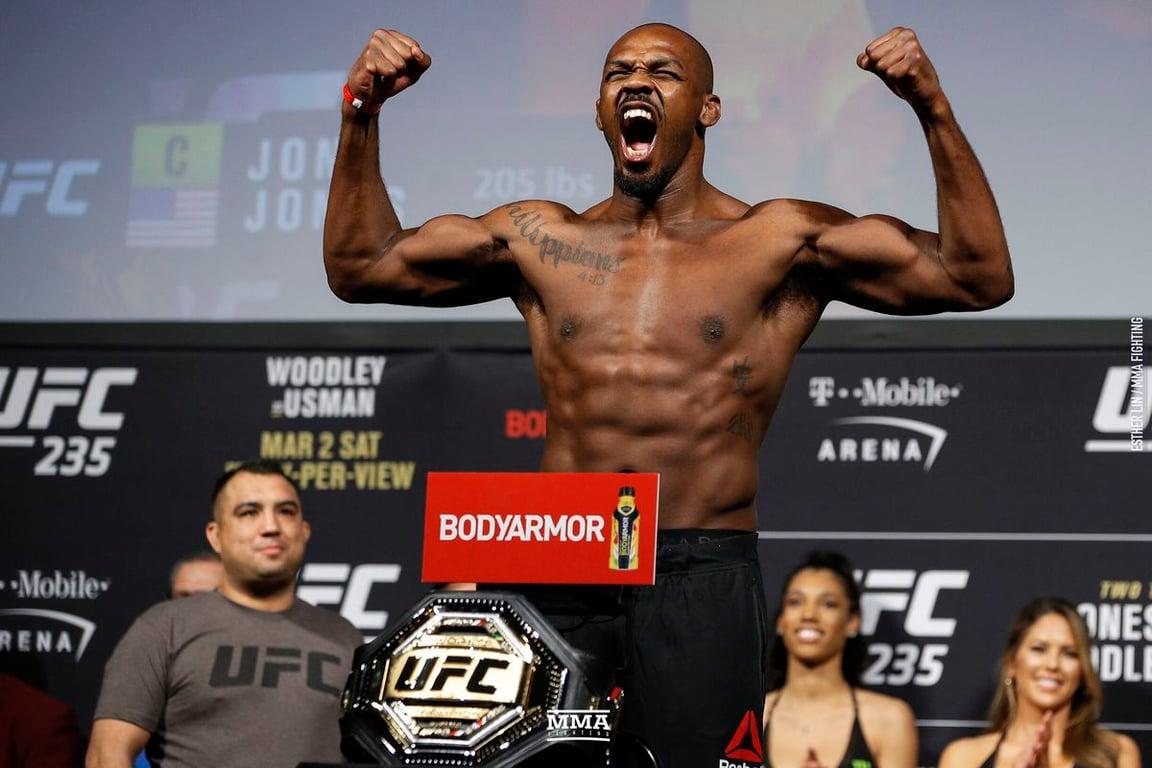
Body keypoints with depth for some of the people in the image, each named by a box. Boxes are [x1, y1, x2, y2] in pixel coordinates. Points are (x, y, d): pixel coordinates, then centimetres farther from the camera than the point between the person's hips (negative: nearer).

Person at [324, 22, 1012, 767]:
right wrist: (362, 116, 8)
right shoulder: (540, 240, 13)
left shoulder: (777, 243, 3)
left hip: (702, 576, -3)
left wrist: (935, 113, -11)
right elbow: (358, 267, 19)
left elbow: (979, 278, -2)